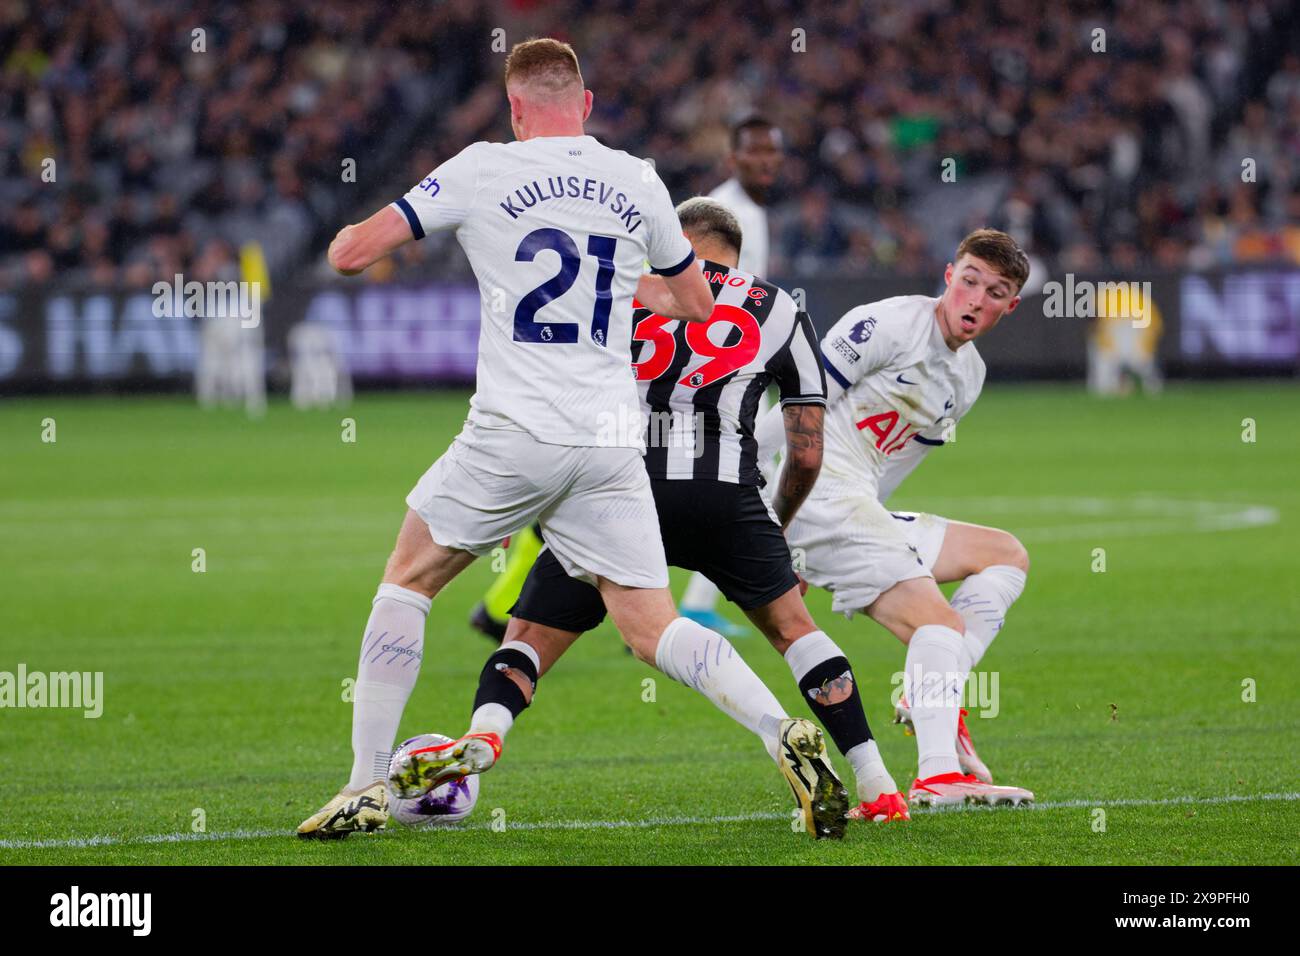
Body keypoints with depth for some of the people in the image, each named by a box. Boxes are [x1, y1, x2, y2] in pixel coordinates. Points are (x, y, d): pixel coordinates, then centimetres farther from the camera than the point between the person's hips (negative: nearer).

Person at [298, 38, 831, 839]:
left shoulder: (480, 171, -1)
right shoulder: (638, 183, 10)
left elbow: (353, 254, 0)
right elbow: (697, 302, 22)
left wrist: (346, 236, 25)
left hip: (514, 434, -3)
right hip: (612, 442, 3)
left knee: (407, 583, 14)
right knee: (652, 628, 7)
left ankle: (368, 785, 7)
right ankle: (784, 731, -15)